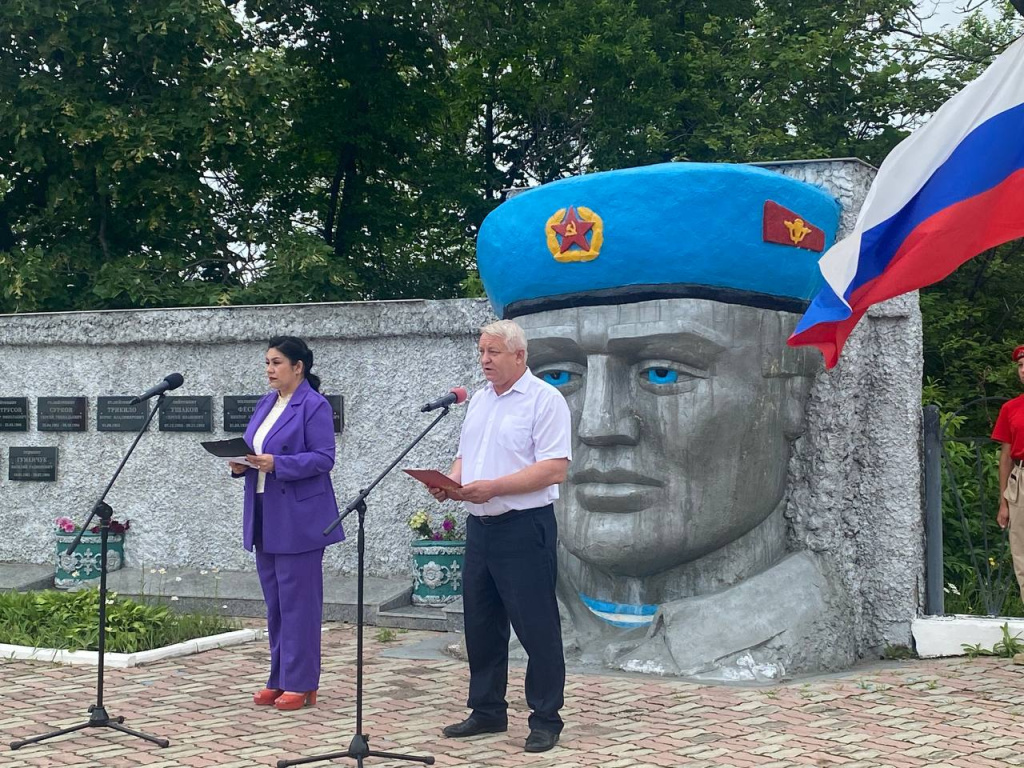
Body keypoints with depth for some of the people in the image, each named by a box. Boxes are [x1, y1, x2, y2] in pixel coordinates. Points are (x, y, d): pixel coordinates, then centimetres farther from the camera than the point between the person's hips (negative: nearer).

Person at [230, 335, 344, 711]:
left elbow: (324, 458, -15)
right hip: (265, 518, 8)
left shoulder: (314, 406, -9)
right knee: (274, 602, 12)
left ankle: (300, 684, 3)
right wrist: (242, 464, -2)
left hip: (299, 518, -8)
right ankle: (279, 680, 20)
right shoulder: (265, 403, 15)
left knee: (297, 601, -4)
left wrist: (277, 464, -24)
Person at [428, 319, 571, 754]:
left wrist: (493, 487, -23)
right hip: (480, 526, 8)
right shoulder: (479, 401, 15)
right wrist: (450, 482, -2)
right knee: (481, 624, 13)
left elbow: (554, 469, -18)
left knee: (536, 627, -1)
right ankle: (487, 712, 24)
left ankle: (546, 719, 9)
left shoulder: (544, 400, -10)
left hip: (524, 527, -8)